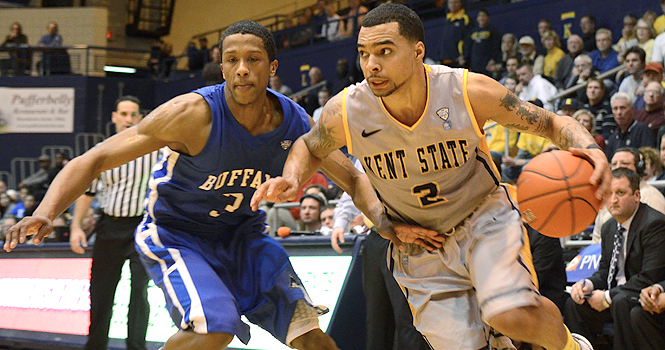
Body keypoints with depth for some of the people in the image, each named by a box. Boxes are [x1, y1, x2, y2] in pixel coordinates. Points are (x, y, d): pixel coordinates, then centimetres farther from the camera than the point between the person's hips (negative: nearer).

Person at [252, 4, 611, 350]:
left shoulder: (469, 91, -22)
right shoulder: (345, 111, -18)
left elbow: (551, 123, -9)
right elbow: (310, 147, 6)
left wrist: (589, 149, -31)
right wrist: (291, 181, -16)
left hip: (484, 220, -2)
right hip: (420, 251, 2)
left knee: (514, 315, -29)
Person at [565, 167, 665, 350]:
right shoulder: (609, 227, 10)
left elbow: (650, 278, -23)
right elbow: (605, 271, 18)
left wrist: (608, 296, -20)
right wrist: (587, 284, -6)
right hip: (619, 292, 8)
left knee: (621, 302, -35)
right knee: (574, 304, -7)